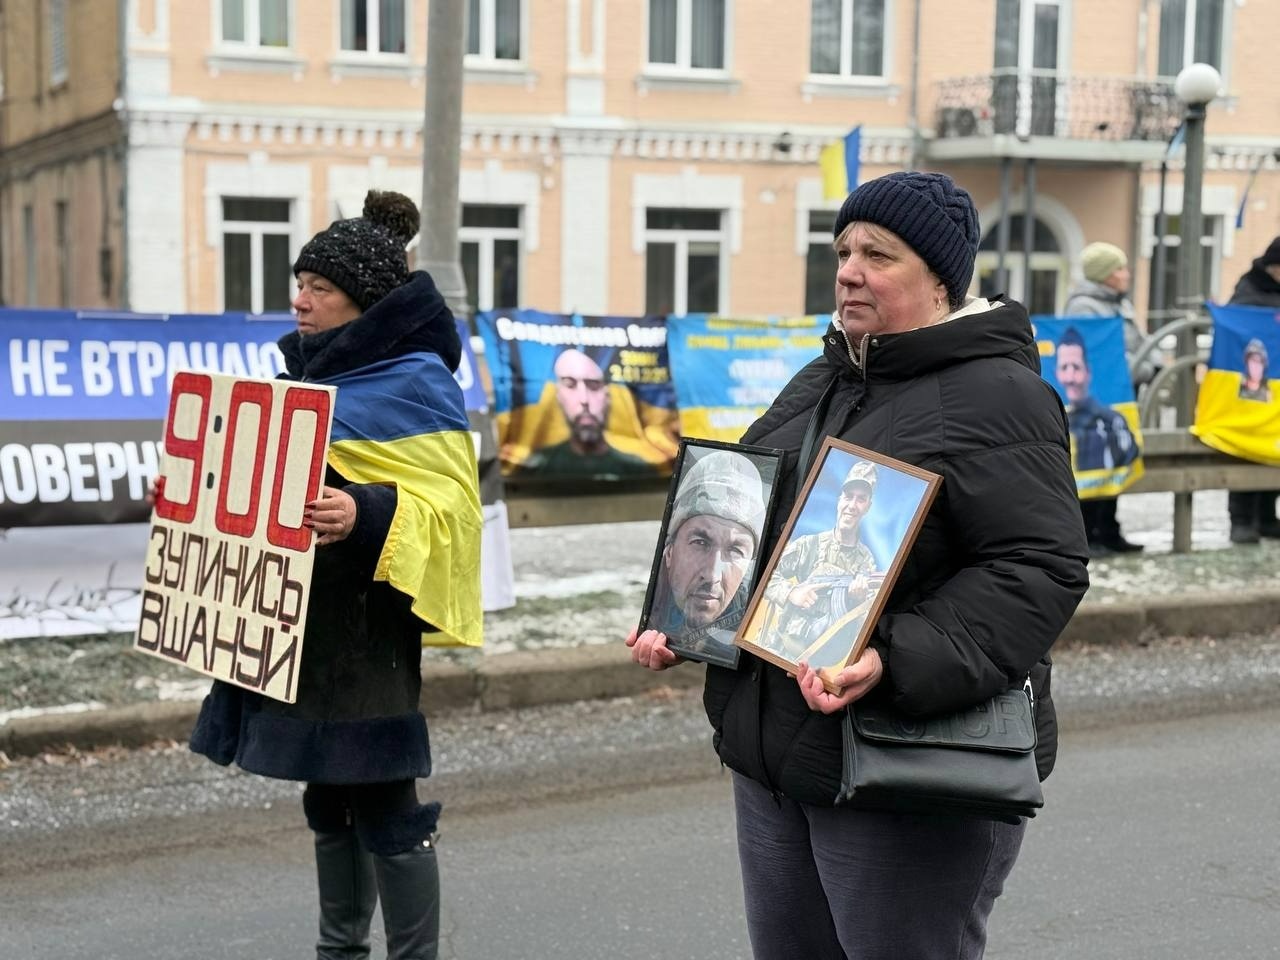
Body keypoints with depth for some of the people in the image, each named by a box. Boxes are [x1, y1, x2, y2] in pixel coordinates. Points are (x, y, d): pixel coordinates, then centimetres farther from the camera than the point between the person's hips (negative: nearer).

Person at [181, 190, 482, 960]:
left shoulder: (416, 381, -10)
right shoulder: (314, 370, 13)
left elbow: (452, 500, -16)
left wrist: (366, 516, -32)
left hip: (366, 627, -8)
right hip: (301, 617, 8)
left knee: (383, 801, -4)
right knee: (328, 792, 15)